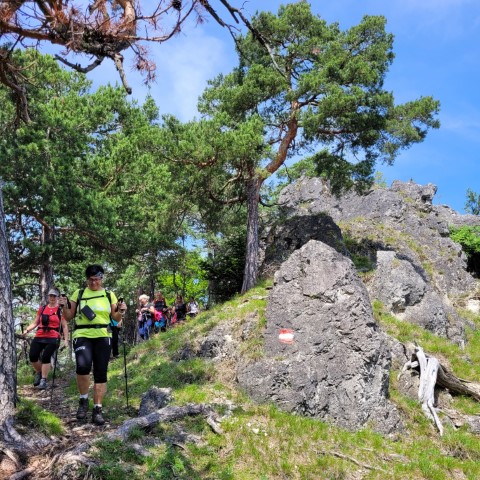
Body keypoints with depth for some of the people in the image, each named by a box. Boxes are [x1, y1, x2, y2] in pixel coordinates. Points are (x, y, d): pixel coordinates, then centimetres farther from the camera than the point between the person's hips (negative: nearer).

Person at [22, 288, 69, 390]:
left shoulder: (61, 310, 3)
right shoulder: (42, 308, 15)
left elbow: (65, 326, 2)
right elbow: (35, 323, 18)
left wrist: (66, 340, -4)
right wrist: (27, 330, 3)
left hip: (53, 338, -4)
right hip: (39, 337, 4)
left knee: (46, 357, -18)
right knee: (32, 356, -11)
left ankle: (43, 380, -5)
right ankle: (39, 372, 19)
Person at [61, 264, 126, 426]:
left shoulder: (109, 295, 8)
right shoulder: (78, 293, 6)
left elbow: (116, 318, 12)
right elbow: (69, 316, 10)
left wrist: (121, 311, -8)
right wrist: (65, 306, -9)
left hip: (102, 337, 2)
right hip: (82, 335, -2)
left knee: (101, 373, 1)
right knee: (83, 366, -25)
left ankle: (97, 409, 12)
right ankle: (83, 400, -1)